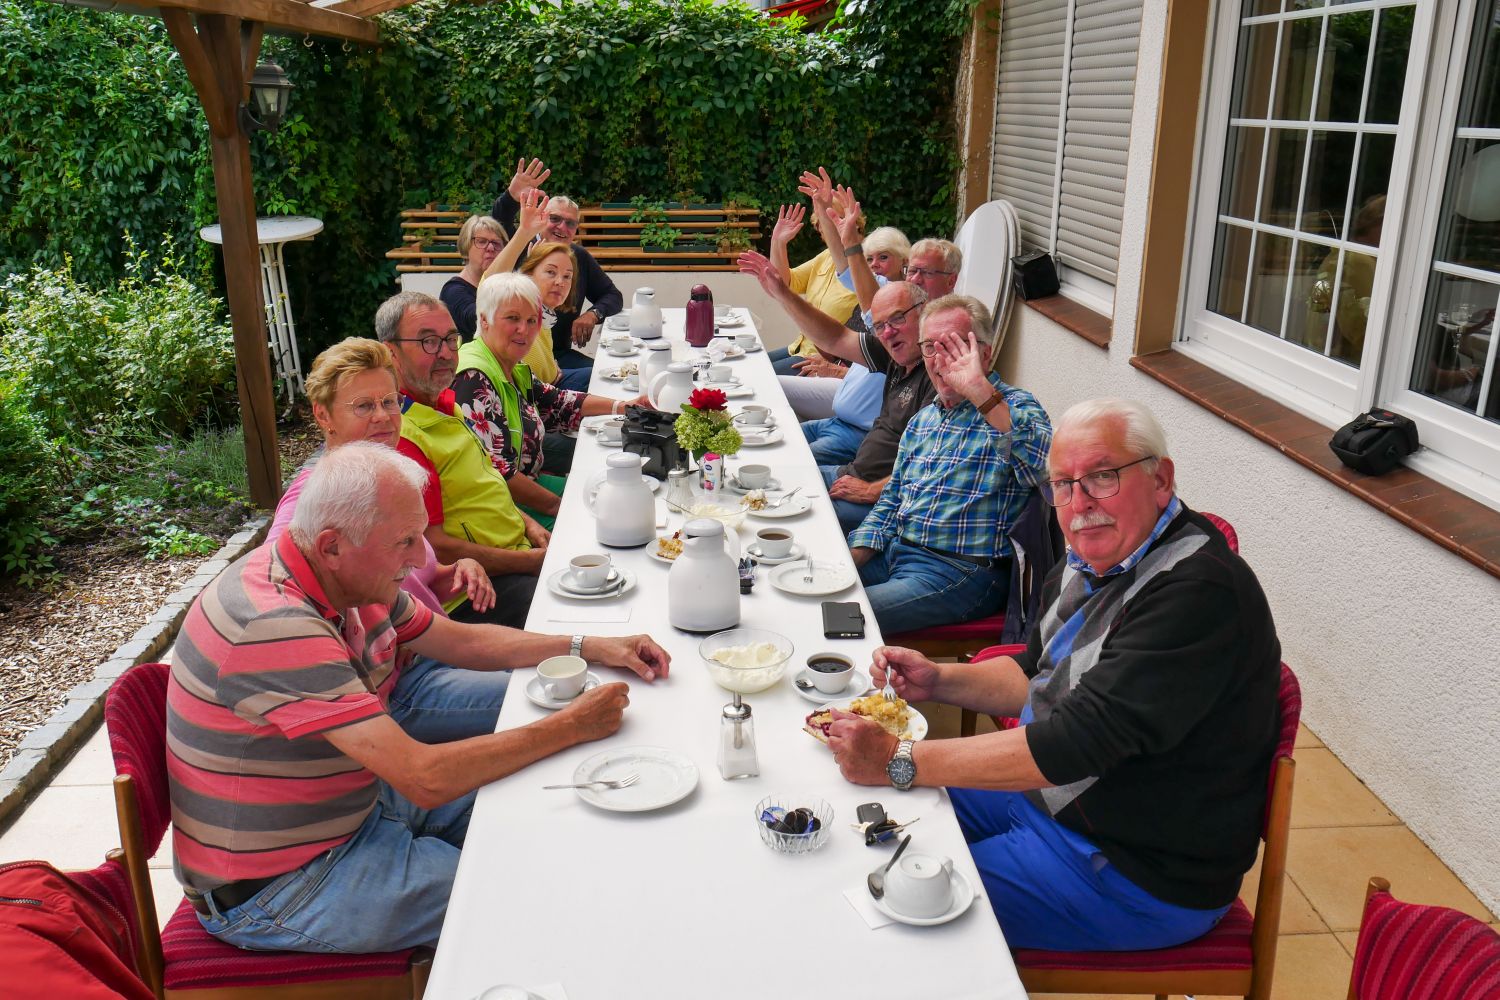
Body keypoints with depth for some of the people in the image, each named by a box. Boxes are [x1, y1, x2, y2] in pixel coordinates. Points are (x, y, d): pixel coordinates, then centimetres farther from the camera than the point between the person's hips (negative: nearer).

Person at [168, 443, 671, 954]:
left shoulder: (345, 579, -5)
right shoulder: (275, 626, -34)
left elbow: (460, 641, 10)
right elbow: (426, 779, -35)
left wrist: (590, 646, 0)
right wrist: (573, 726, -25)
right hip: (273, 892, -9)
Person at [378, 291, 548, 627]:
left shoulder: (442, 402, 10)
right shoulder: (400, 436, -22)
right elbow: (433, 548, -23)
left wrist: (526, 523, 7)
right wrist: (532, 561, -18)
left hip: (517, 546, 10)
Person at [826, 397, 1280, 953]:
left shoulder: (1199, 591, -29)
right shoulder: (1090, 562, 2)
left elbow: (1080, 741, -33)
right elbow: (1037, 679, 18)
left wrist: (900, 762, -31)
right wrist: (940, 681, 0)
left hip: (1144, 877, -9)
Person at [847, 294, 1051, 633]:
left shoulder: (1015, 407, -7)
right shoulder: (922, 420, 17)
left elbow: (1043, 465, -31)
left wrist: (980, 391, -33)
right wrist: (851, 558, 5)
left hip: (961, 571, -8)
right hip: (894, 552, 8)